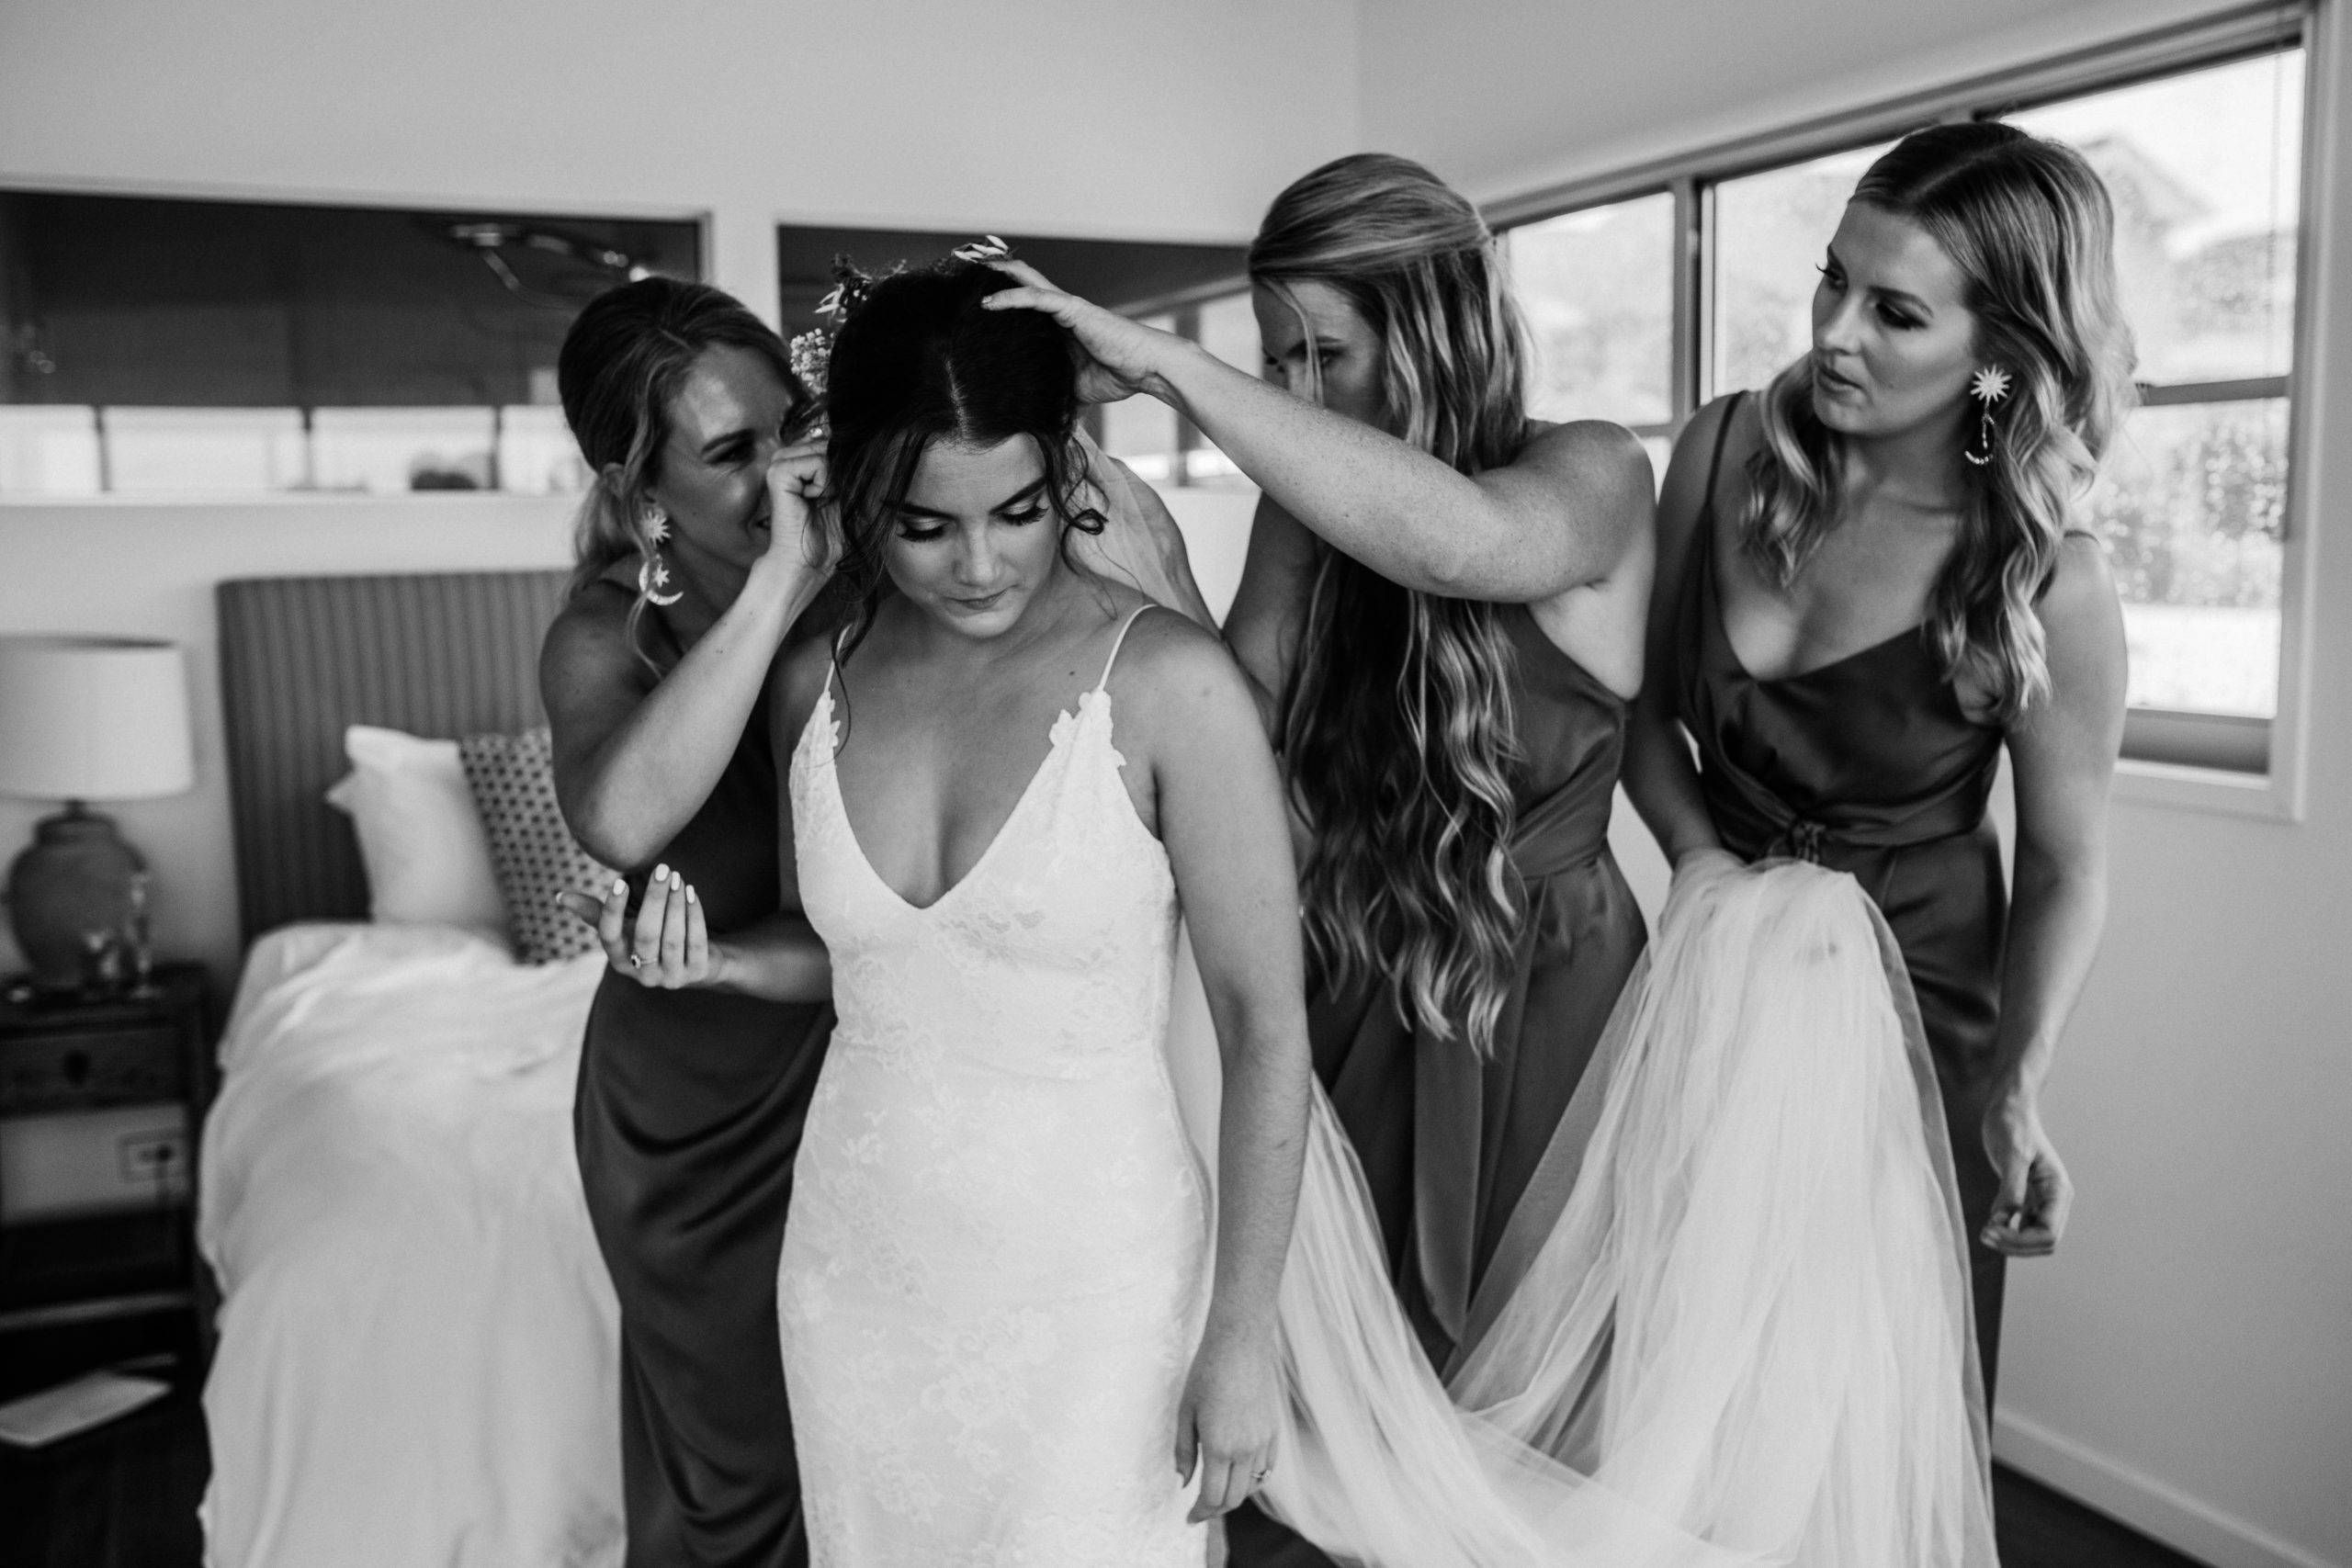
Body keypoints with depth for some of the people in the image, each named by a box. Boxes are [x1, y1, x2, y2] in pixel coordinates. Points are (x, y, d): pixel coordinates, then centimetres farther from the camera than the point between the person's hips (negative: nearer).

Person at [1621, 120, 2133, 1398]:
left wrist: (2016, 1086, -19)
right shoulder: (1726, 452, -10)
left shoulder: (2046, 586, -19)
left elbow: (2065, 867, -7)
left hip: (1915, 1010, -3)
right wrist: (1704, 861, -12)